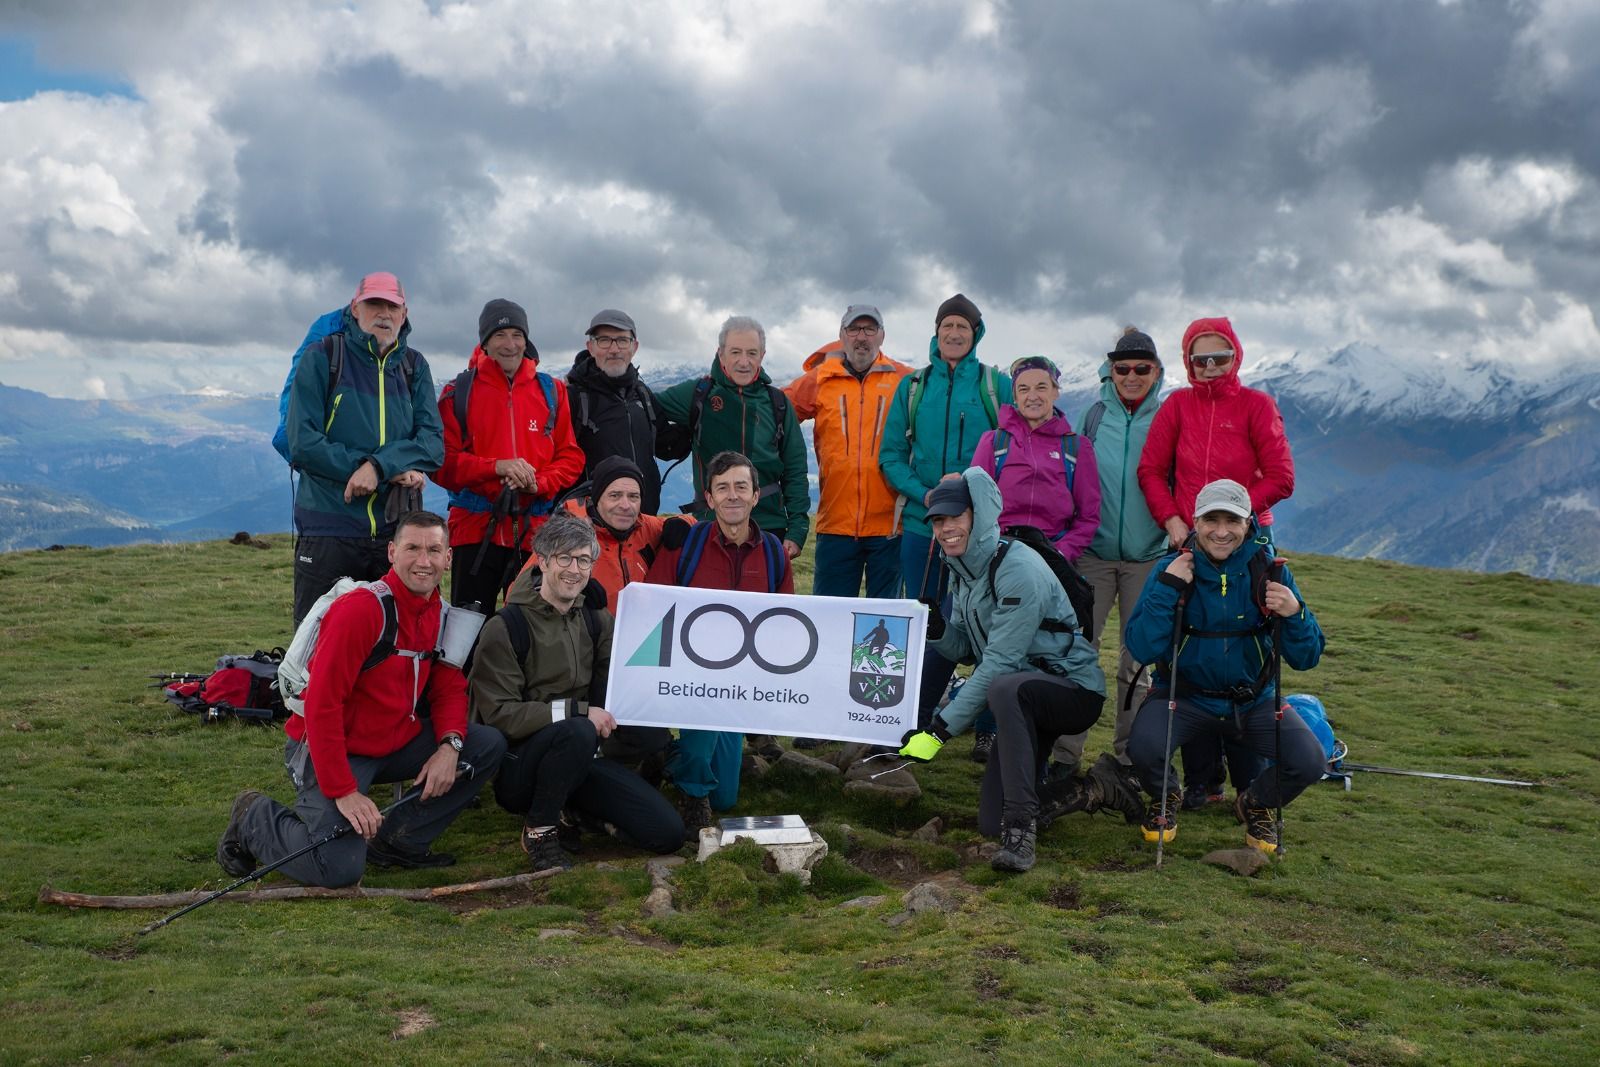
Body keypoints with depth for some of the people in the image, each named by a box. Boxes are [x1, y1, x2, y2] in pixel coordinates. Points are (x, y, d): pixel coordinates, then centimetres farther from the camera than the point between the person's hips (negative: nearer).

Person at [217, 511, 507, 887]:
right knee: (341, 869, -22)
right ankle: (255, 817, 8)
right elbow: (322, 705, -25)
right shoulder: (360, 609, -23)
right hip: (331, 748, -7)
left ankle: (397, 841, 0)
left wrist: (450, 745, -14)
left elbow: (449, 689, 8)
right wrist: (343, 791, -26)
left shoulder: (441, 613, 2)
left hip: (395, 744, 8)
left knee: (489, 745, -7)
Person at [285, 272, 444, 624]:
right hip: (328, 532, -3)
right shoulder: (321, 358, 1)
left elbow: (433, 443, 0)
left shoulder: (415, 367, 11)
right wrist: (395, 467, -13)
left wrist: (377, 466, -19)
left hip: (398, 530, 3)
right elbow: (302, 443, -9)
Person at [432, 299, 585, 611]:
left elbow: (571, 457, 8)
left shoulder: (551, 391, 10)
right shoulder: (459, 392, 4)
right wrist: (497, 467, -17)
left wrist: (538, 483, -12)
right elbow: (442, 462, -2)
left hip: (536, 531, 2)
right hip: (475, 529, -1)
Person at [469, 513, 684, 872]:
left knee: (668, 833, -9)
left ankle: (573, 810, 14)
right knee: (577, 732, -38)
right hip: (517, 766, -5)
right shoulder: (505, 628, -10)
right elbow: (499, 715, -16)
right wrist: (578, 712, -21)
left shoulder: (596, 620, 10)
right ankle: (538, 830, -14)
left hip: (579, 757, 6)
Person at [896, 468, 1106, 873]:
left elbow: (999, 663, -27)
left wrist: (939, 730, -29)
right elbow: (966, 650, 9)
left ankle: (1021, 830, -35)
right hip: (1025, 700, 9)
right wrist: (936, 630, -15)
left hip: (1074, 690, -8)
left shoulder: (1018, 569, -23)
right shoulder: (964, 569, 5)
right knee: (990, 823, 2)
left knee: (1006, 688, -41)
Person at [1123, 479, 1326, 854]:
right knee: (1144, 747, -30)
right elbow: (1142, 650, -18)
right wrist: (1167, 588, -26)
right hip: (1184, 696, -1)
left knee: (1309, 761, -22)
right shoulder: (1172, 568, -9)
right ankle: (1165, 798, 9)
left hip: (1254, 701, 2)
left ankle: (1255, 804, 15)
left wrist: (1295, 615, -26)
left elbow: (1306, 658, -6)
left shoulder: (1269, 571, -6)